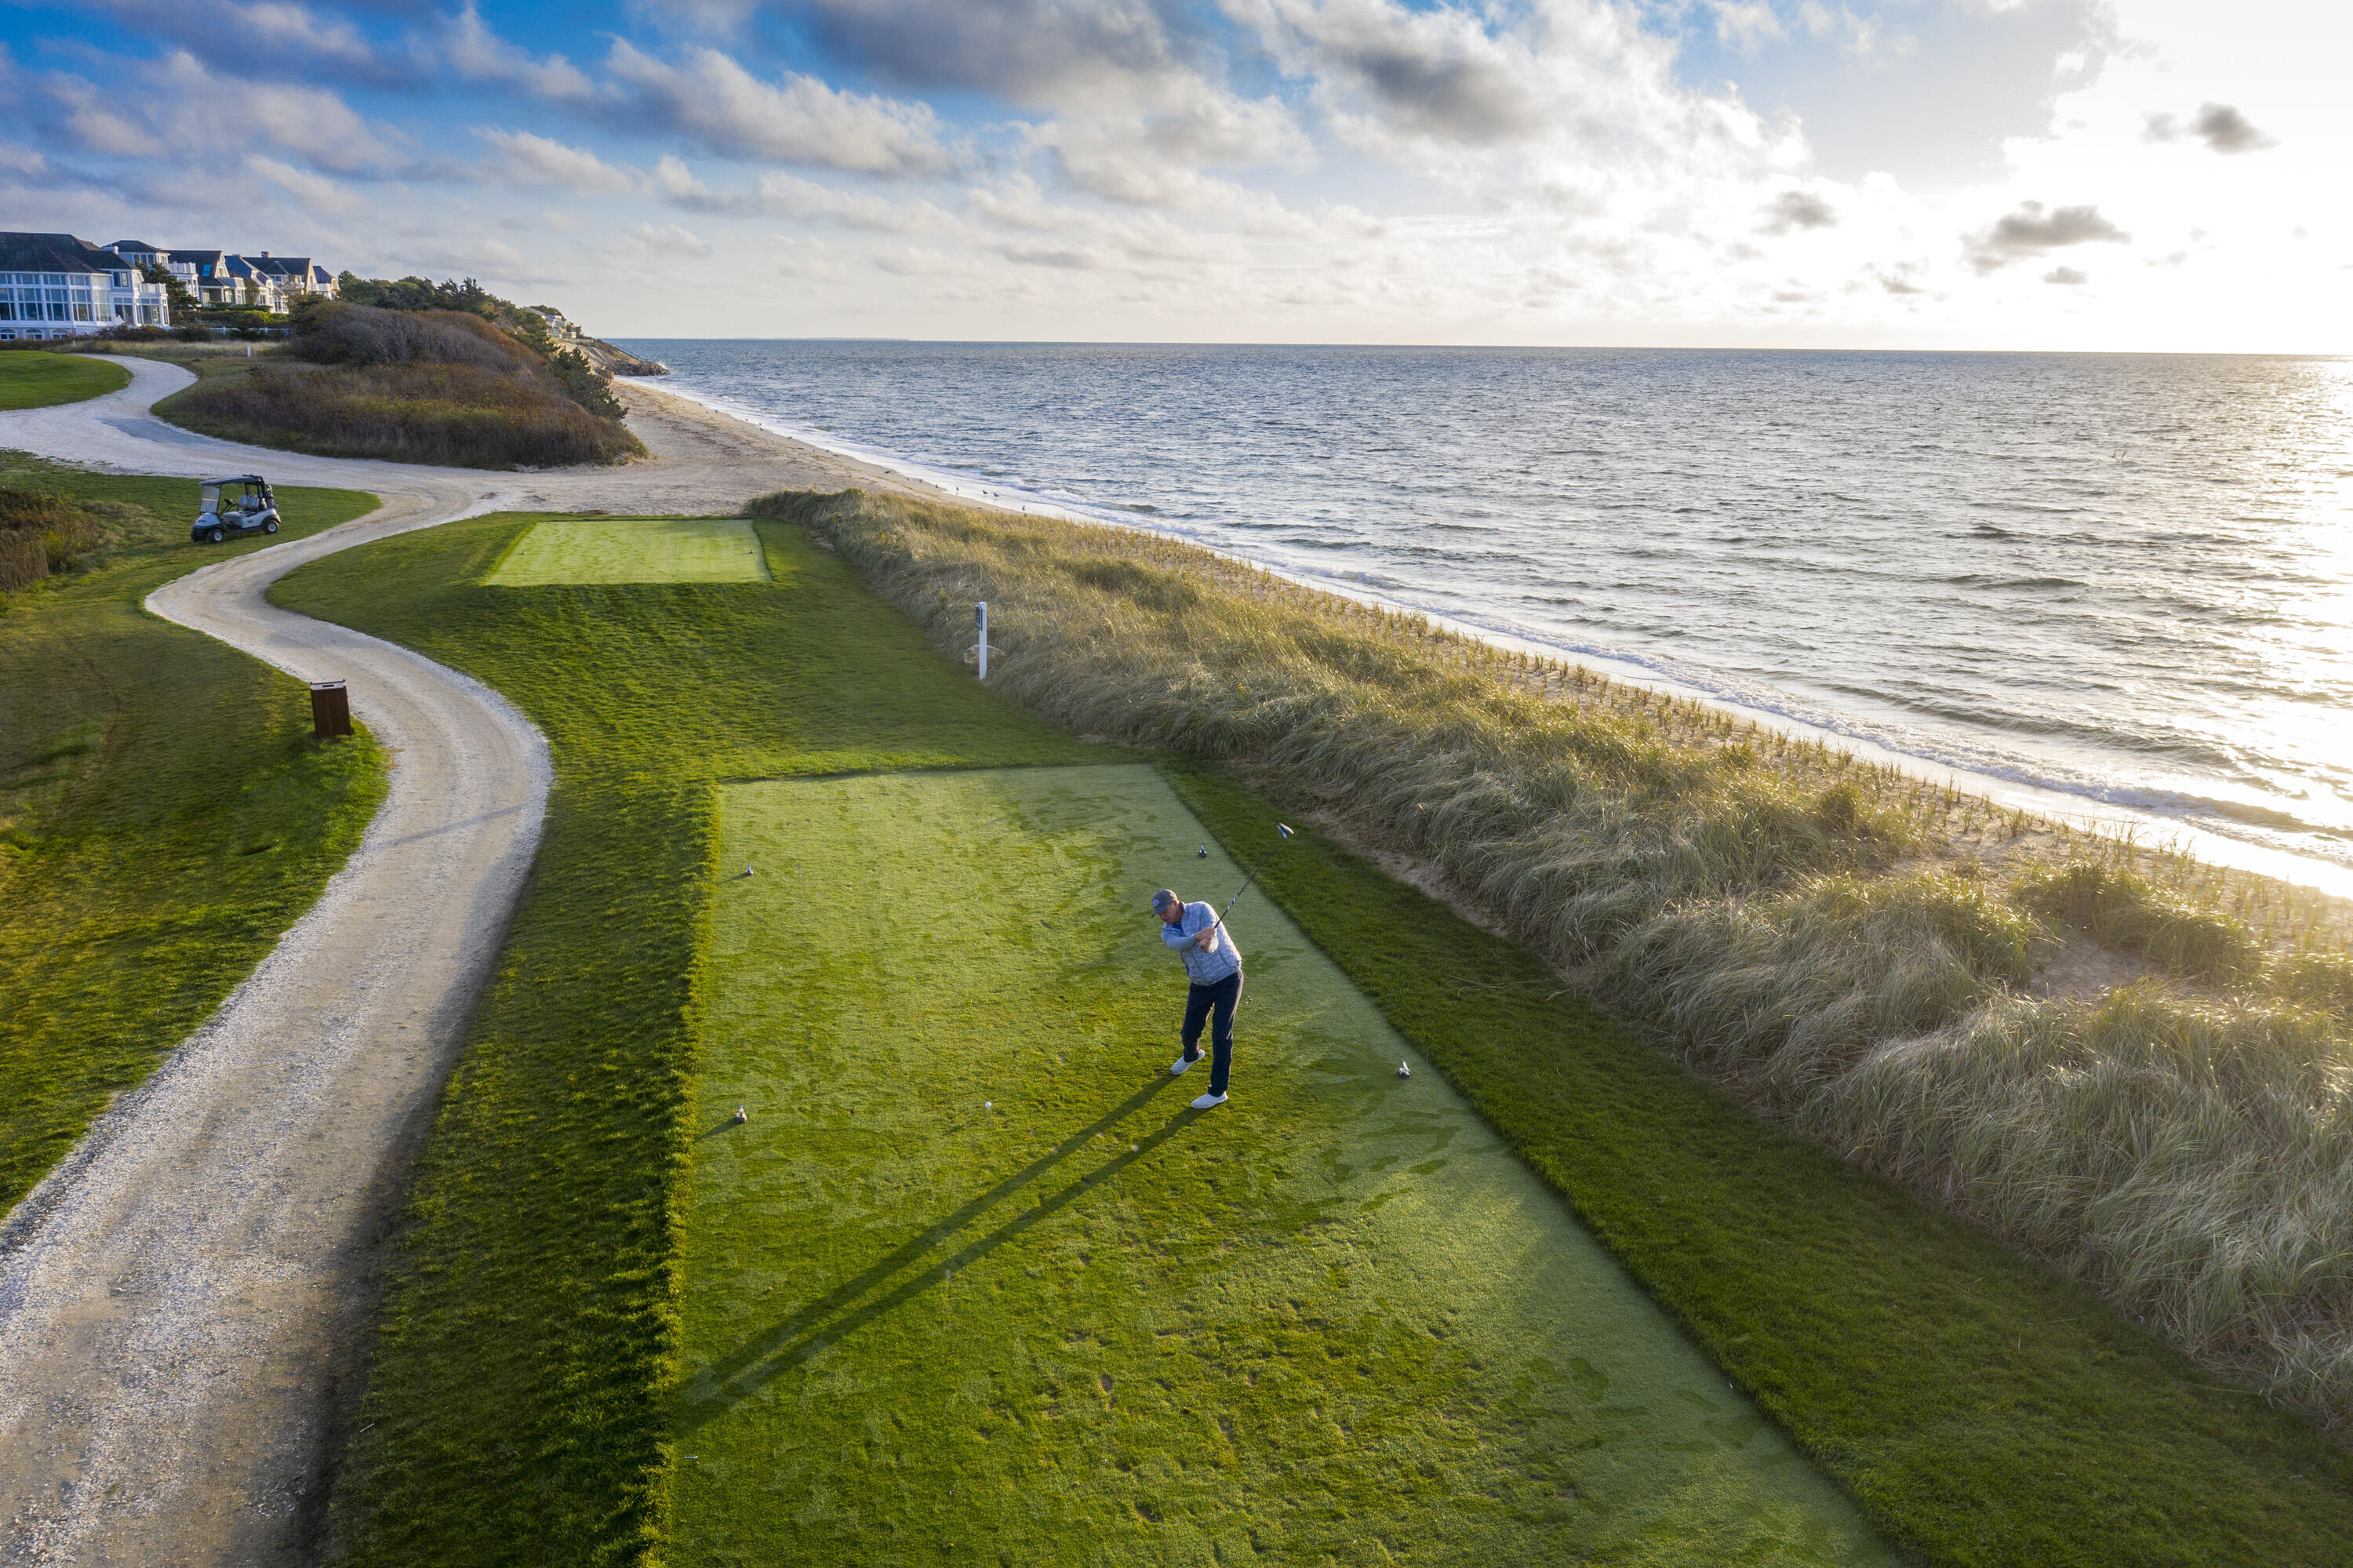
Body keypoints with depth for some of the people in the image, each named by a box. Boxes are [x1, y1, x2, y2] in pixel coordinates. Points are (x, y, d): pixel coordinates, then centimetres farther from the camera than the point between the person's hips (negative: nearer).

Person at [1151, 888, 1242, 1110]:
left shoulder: (1202, 910, -16)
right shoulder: (1167, 932, -4)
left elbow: (1212, 944, -30)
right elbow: (1178, 944, -29)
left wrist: (1208, 944, -56)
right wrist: (1199, 936, -50)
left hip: (1228, 979, -5)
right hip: (1201, 985, 5)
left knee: (1221, 1034, -10)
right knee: (1190, 1031, 14)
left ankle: (1218, 1092, -4)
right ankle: (1191, 1056, 52)